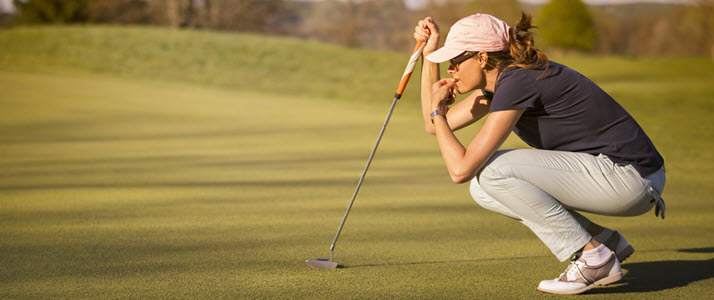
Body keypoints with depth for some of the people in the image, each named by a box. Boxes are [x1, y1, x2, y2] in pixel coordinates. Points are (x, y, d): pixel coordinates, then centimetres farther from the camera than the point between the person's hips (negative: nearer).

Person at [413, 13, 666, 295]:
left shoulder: (518, 83, -18)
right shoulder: (499, 80, 9)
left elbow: (461, 169, -21)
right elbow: (435, 125, 19)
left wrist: (437, 110, -7)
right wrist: (429, 54, 12)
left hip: (630, 176, -10)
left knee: (491, 170, -18)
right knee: (484, 189, 6)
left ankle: (594, 258, -10)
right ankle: (602, 239, 8)